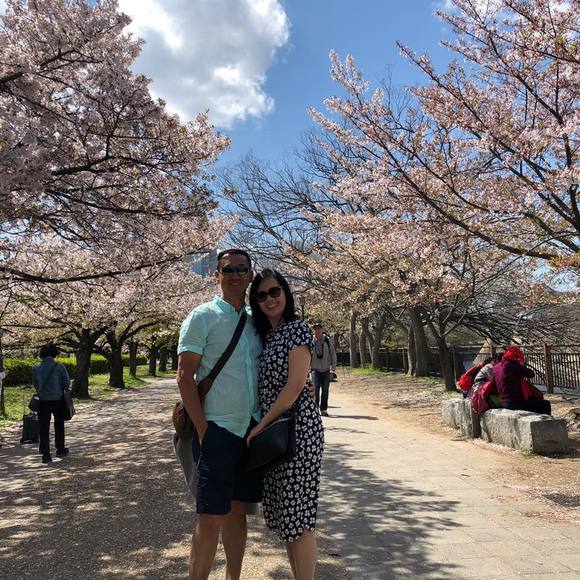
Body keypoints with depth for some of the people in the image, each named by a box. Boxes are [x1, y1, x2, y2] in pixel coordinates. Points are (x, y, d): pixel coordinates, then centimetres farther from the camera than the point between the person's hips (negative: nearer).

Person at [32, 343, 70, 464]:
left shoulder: (36, 368, -4)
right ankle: (60, 450, 26)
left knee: (43, 427, 7)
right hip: (58, 399, -1)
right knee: (59, 425, 17)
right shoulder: (60, 367, -11)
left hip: (43, 400, 1)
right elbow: (67, 383, -8)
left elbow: (35, 384, 6)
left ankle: (45, 454, 4)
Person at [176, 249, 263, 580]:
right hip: (217, 429, -5)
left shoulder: (254, 321, 12)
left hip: (252, 428, 6)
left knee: (239, 510, 13)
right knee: (212, 516, -1)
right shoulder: (202, 317, -5)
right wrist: (202, 430, -14)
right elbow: (185, 377, -9)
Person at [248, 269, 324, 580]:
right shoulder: (265, 334, 15)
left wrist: (262, 425, -13)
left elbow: (295, 385, -16)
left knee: (297, 512, -3)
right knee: (282, 511, 14)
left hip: (297, 427, -8)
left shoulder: (297, 328, -9)